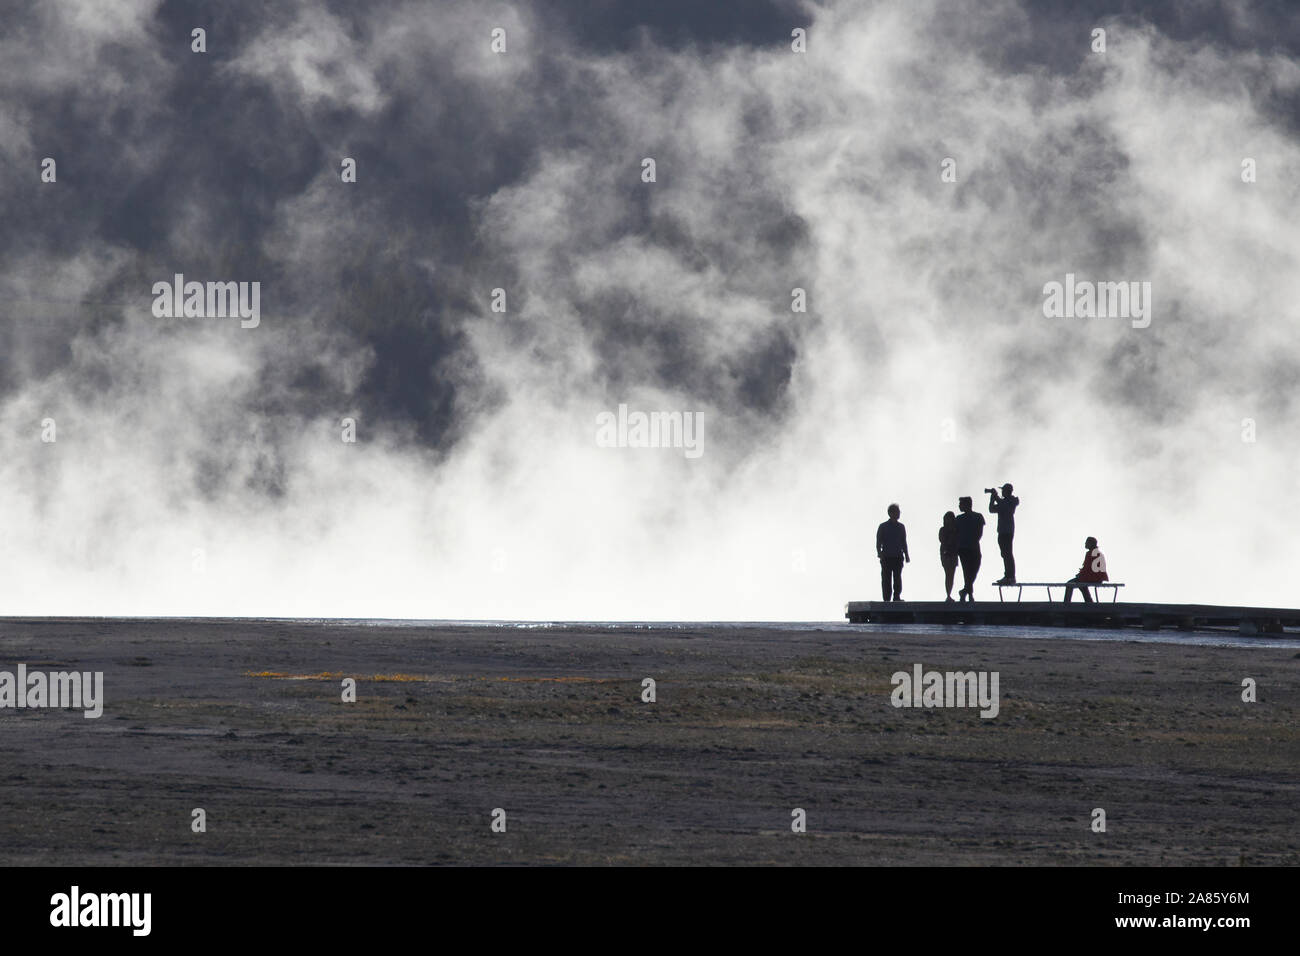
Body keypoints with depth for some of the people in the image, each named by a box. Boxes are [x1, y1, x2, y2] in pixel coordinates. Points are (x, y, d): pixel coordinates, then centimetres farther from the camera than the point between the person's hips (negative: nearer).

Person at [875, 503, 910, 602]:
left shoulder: (901, 527, 14)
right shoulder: (883, 526, 4)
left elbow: (904, 542, 19)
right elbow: (878, 542, 2)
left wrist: (906, 554, 12)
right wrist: (879, 552, -13)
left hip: (898, 557, 2)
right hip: (886, 557, -2)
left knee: (898, 578, -7)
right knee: (886, 579, -3)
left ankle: (897, 596, -7)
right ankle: (886, 599, -1)